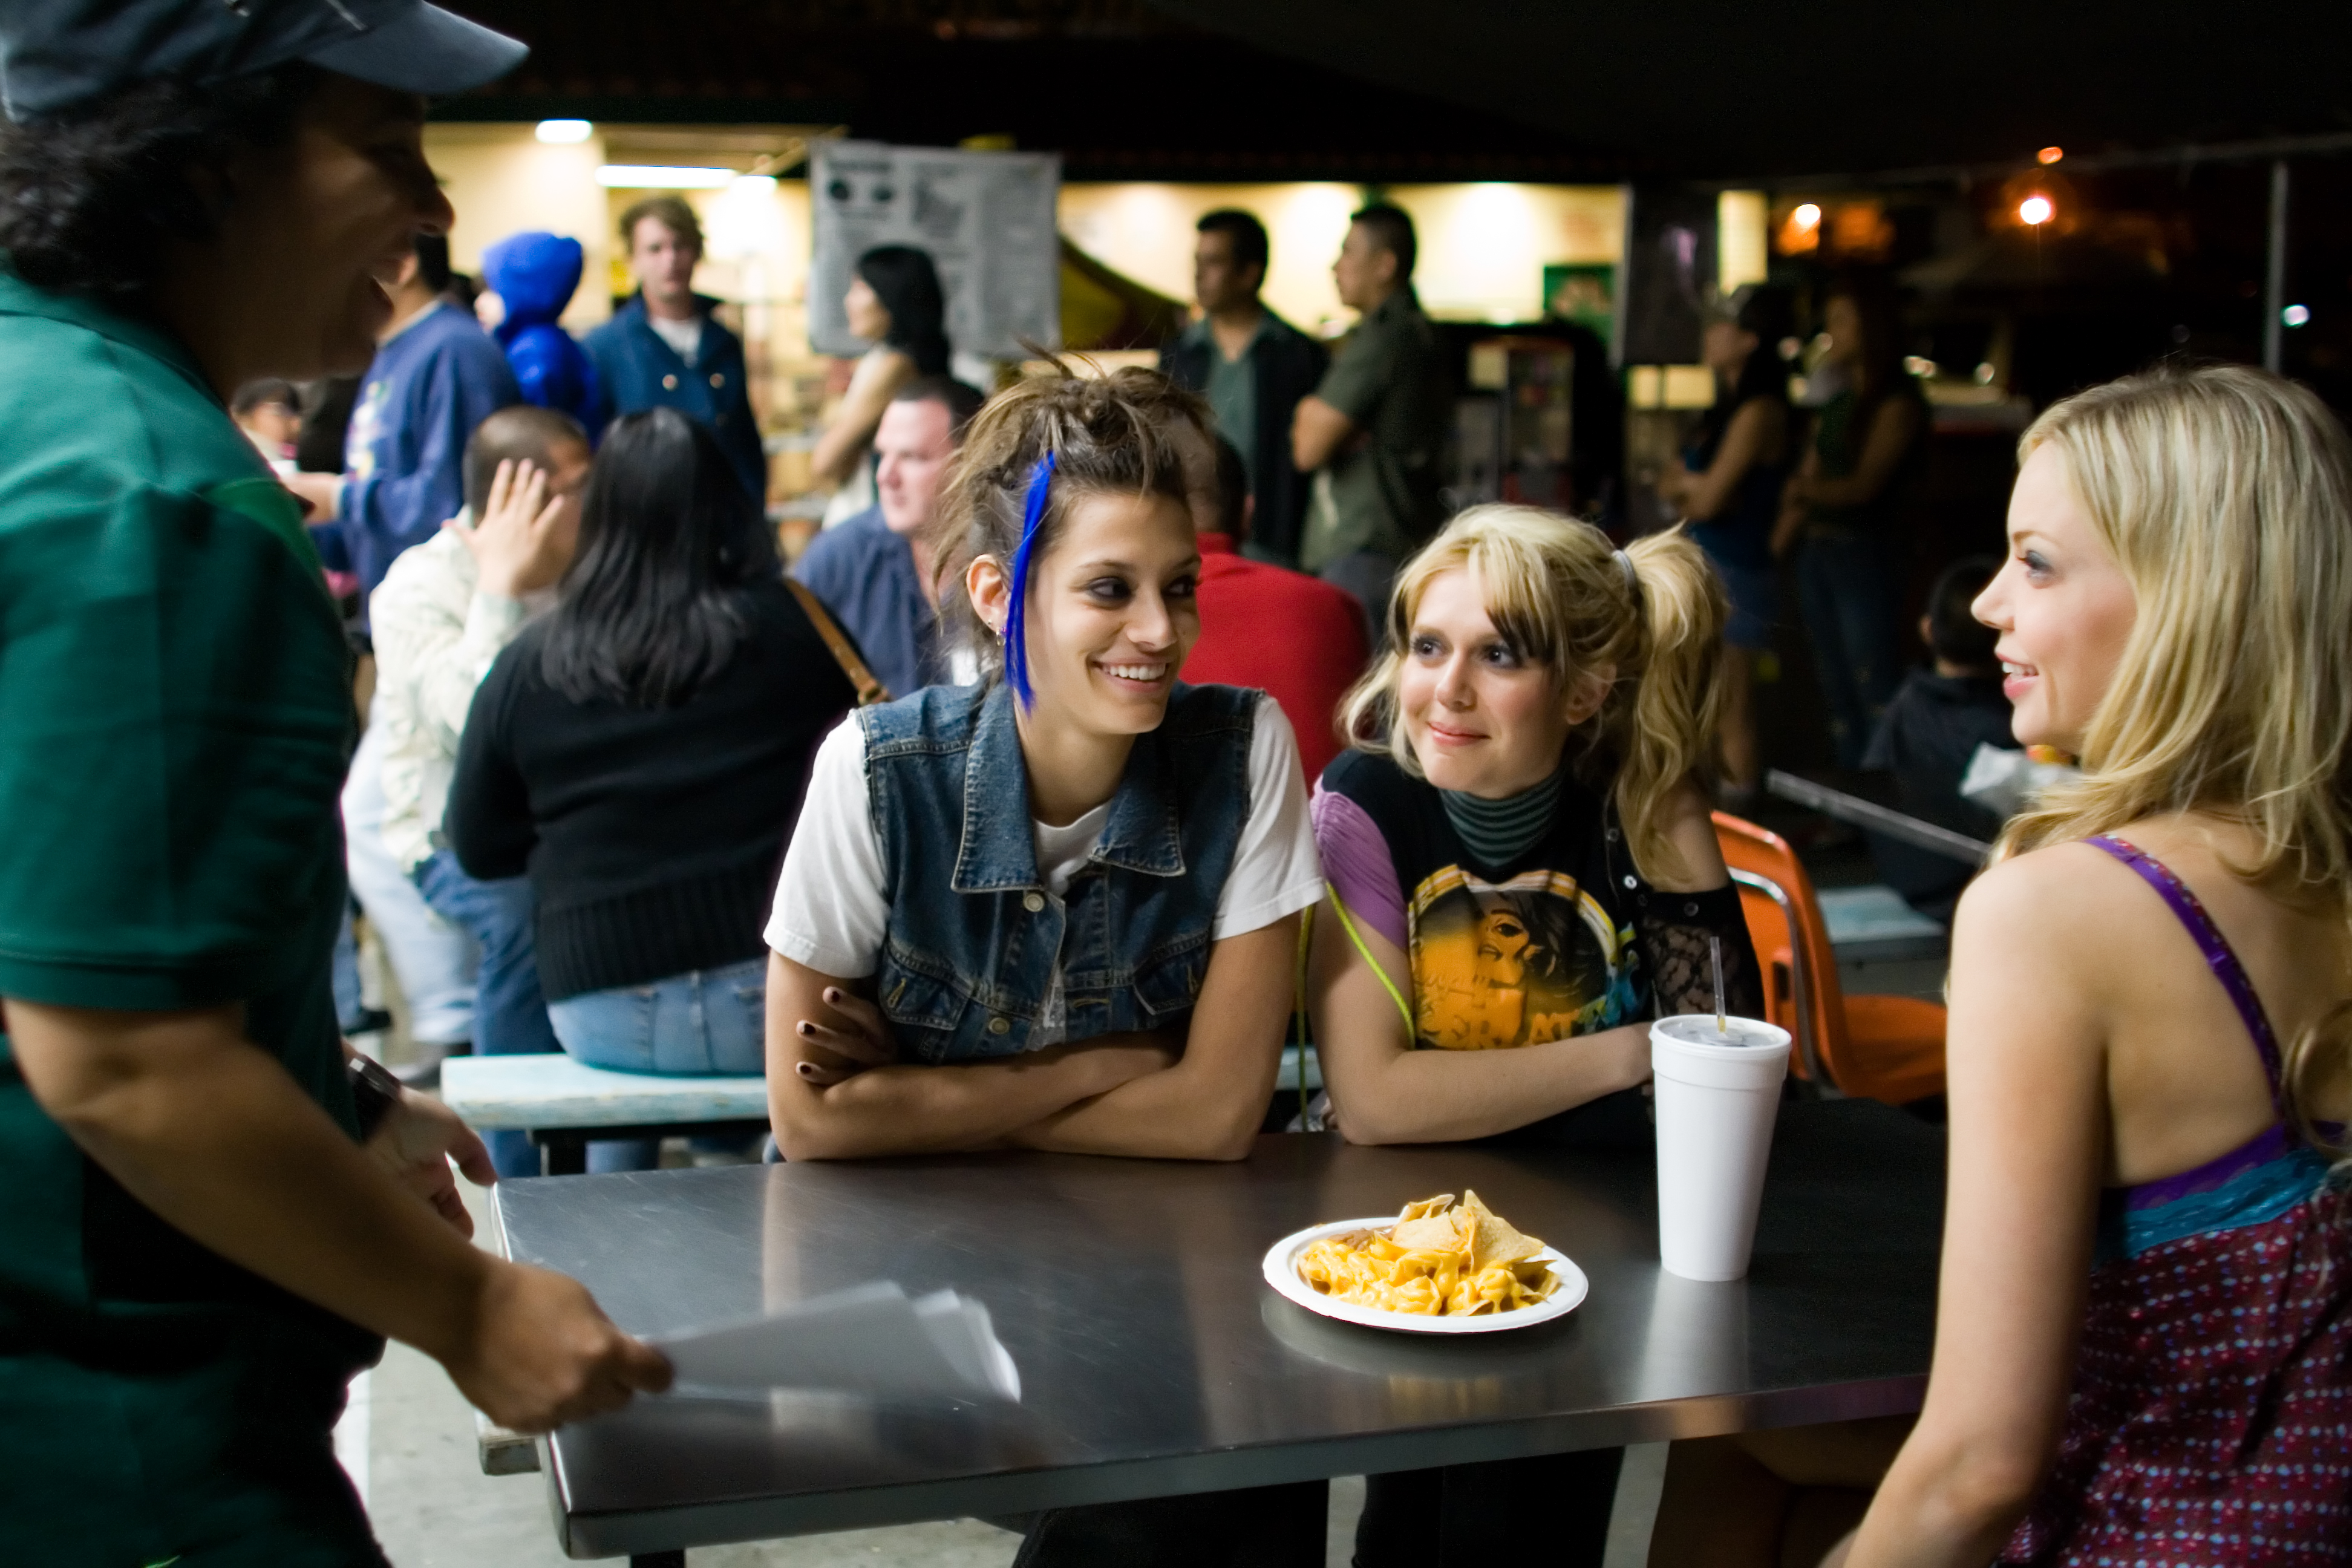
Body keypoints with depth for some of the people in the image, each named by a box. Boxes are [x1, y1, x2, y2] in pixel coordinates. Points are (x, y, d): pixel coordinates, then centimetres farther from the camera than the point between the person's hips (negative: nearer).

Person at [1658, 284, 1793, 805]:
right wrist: (1698, 484, -7)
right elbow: (1669, 485, 13)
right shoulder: (1729, 408, 13)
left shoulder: (1759, 413, -17)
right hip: (1704, 566, 10)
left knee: (1730, 715, -2)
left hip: (1734, 575, -10)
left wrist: (1688, 487, 1)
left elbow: (1709, 500, -19)